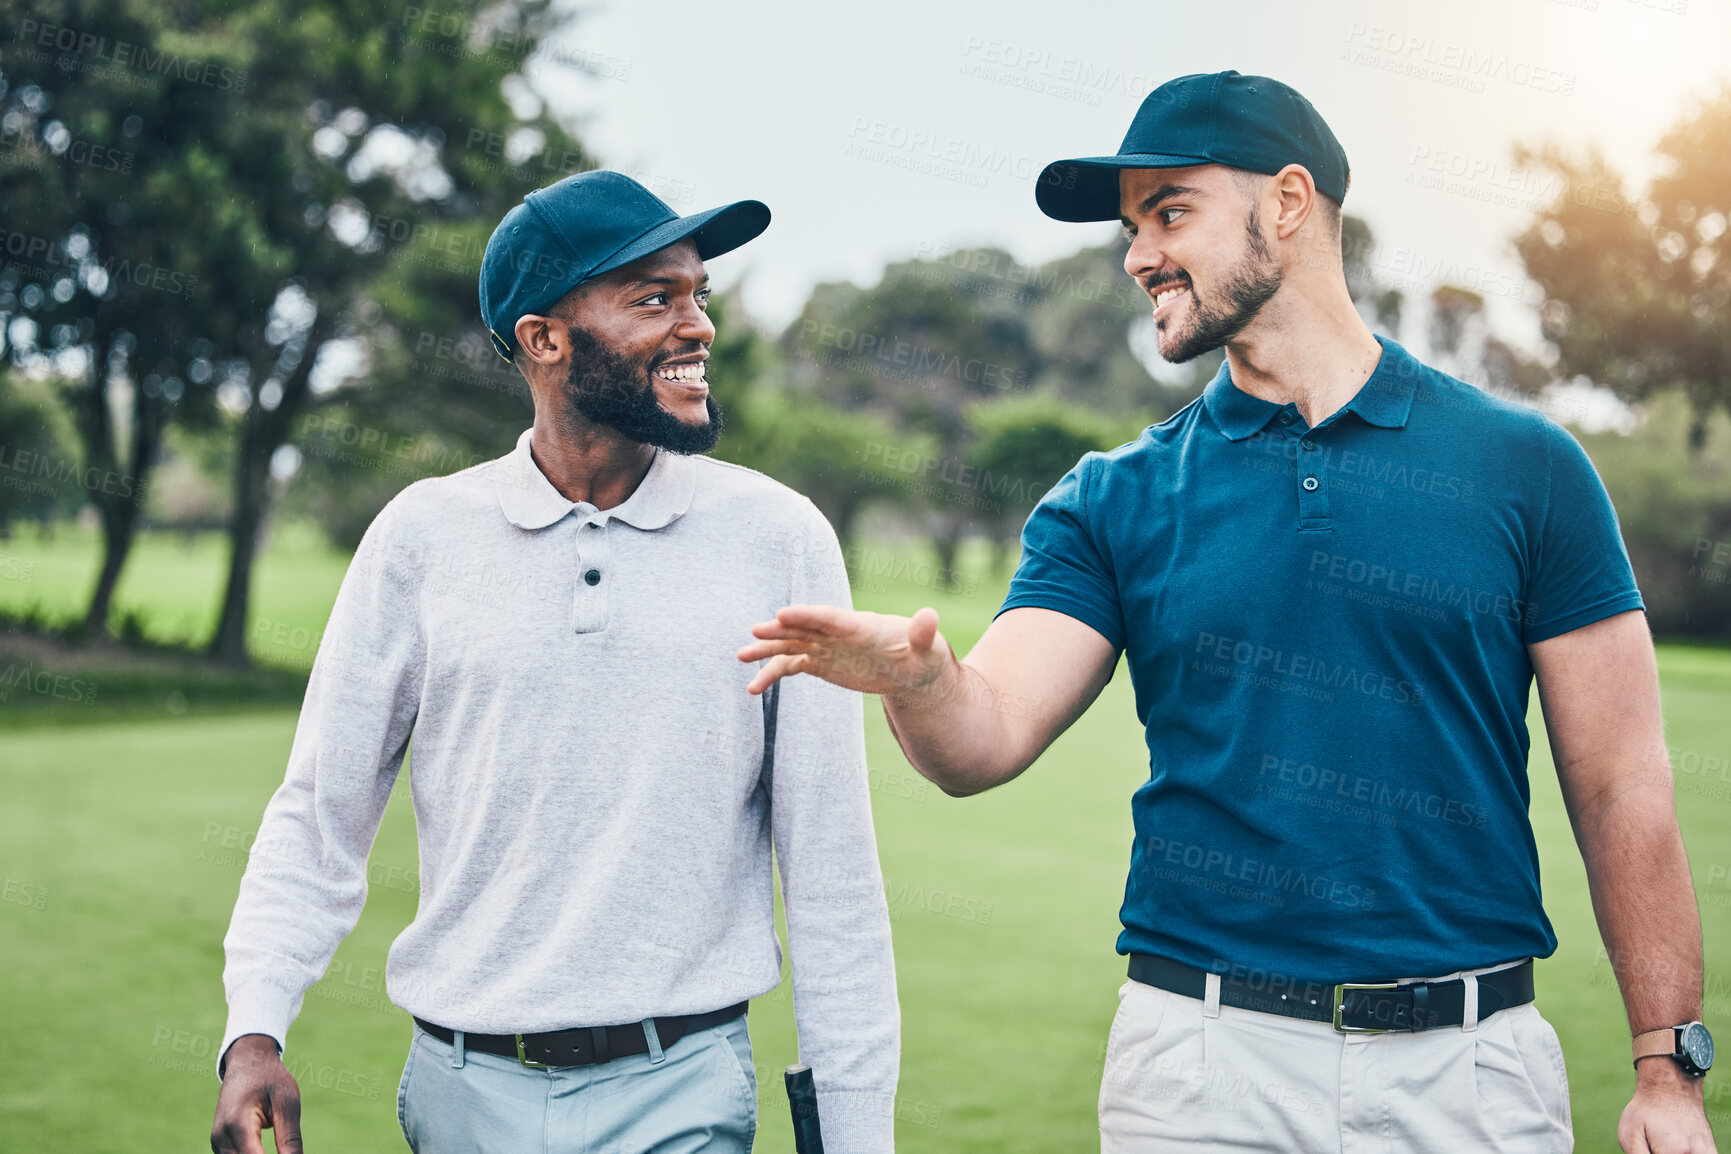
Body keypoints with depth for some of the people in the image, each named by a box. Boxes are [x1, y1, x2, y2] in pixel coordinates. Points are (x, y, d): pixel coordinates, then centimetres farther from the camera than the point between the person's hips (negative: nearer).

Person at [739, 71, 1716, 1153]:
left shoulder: (1522, 465, 0)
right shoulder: (1114, 500, 4)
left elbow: (1622, 787, 0)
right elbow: (987, 739, -7)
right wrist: (917, 675, -29)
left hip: (1472, 1064, -1)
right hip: (1201, 1061, 1)